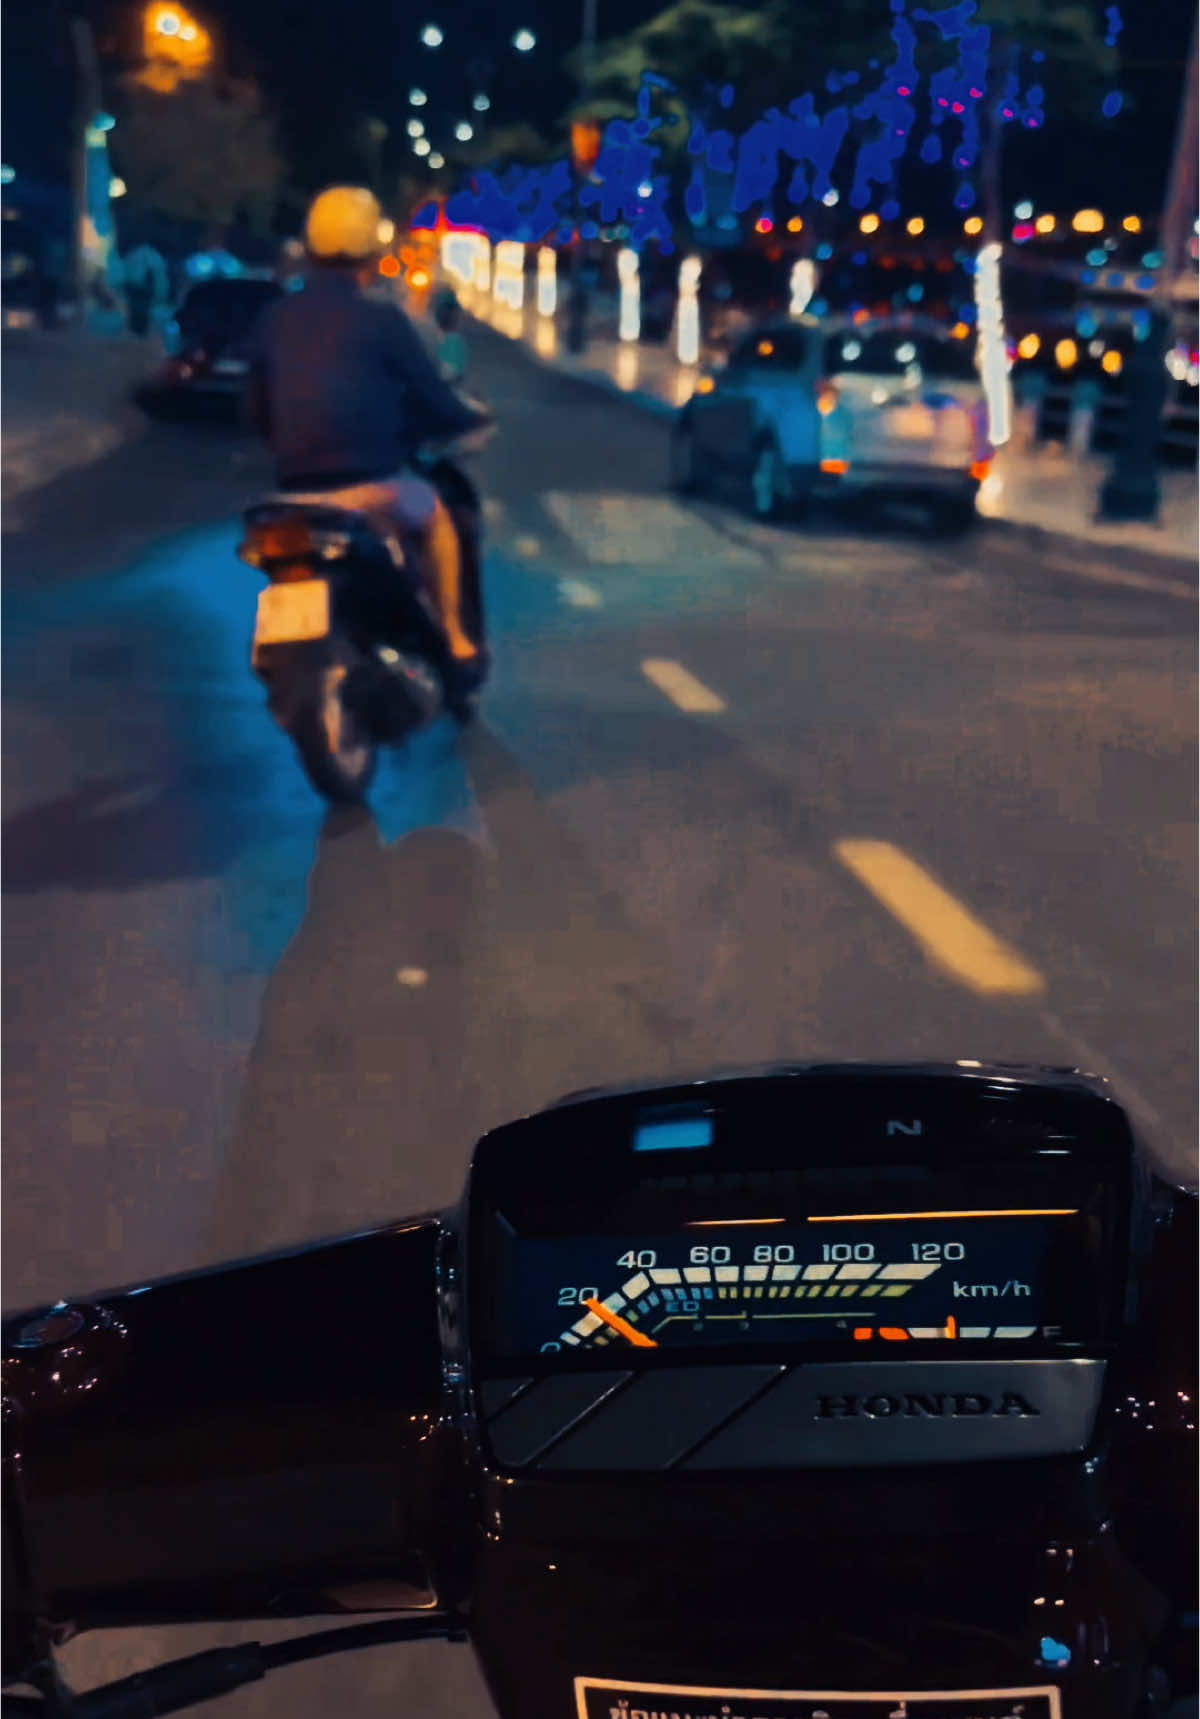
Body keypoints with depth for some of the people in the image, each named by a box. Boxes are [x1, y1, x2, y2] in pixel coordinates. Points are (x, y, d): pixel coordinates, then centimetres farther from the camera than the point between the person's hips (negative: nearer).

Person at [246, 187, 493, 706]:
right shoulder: (381, 320, -7)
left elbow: (258, 412, 15)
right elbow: (433, 399, -1)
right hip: (369, 486, -4)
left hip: (296, 491, 5)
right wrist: (475, 420, 20)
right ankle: (454, 644, 22)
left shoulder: (273, 319, 8)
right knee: (435, 514, 24)